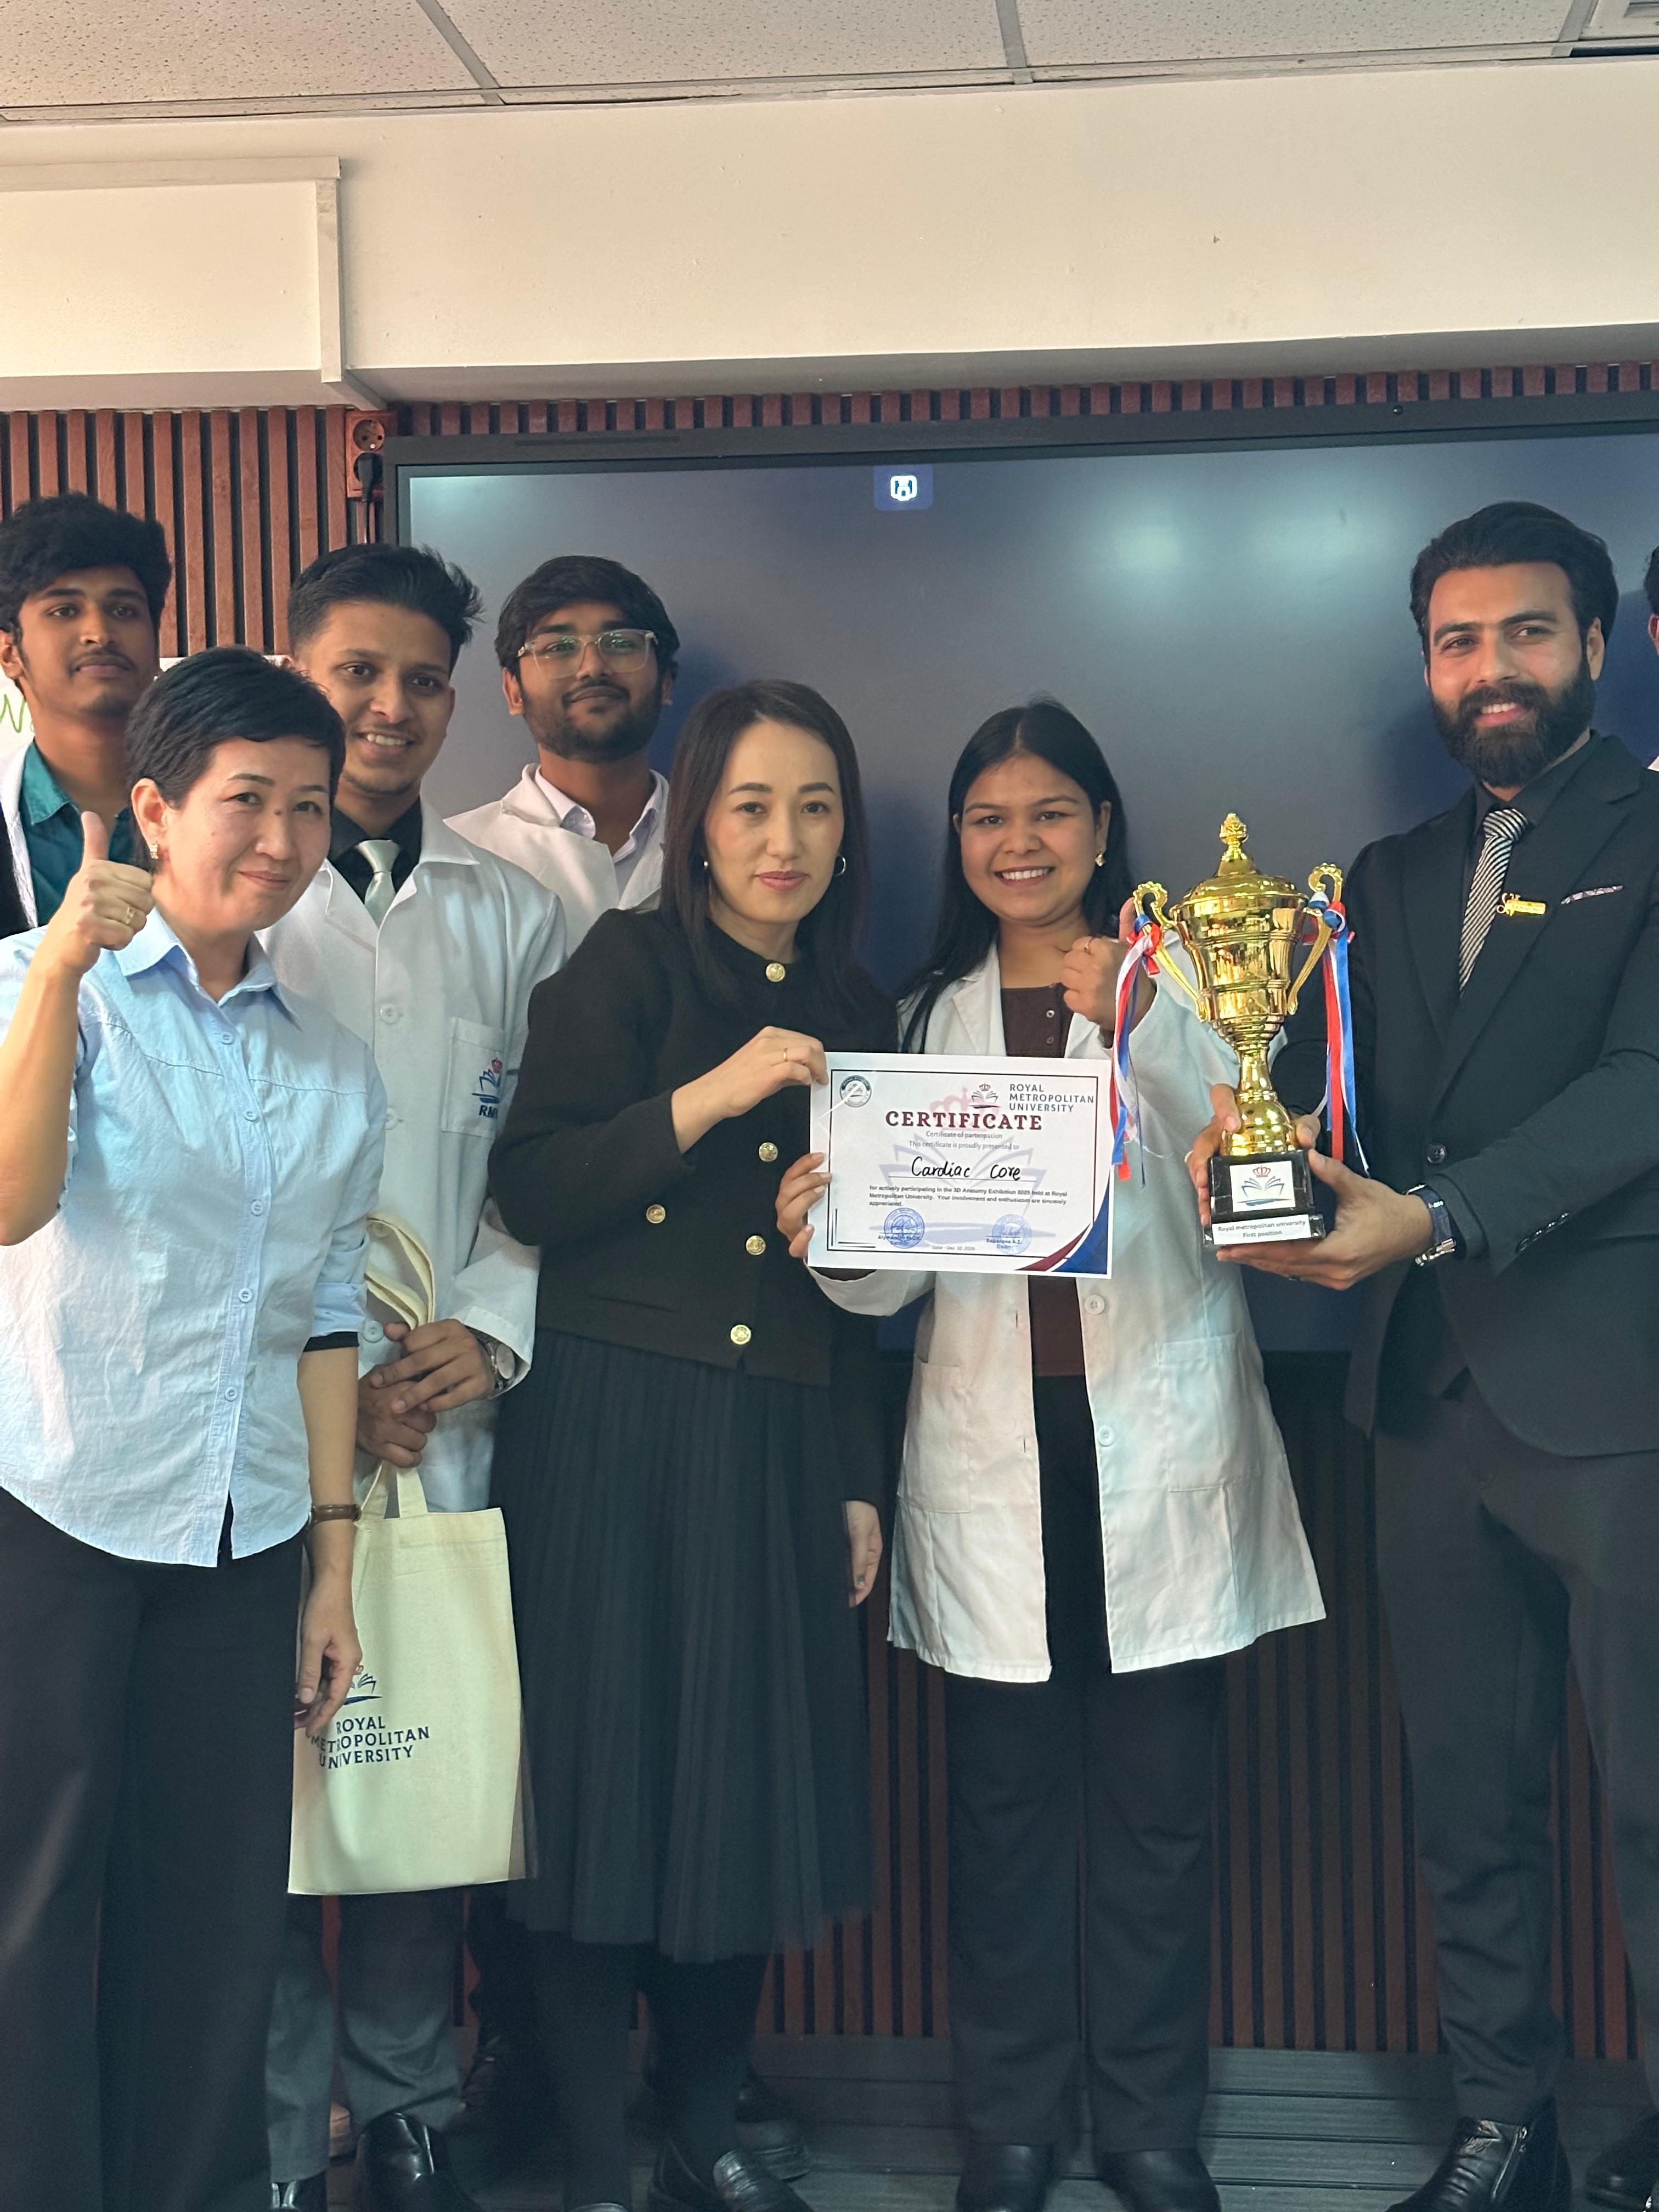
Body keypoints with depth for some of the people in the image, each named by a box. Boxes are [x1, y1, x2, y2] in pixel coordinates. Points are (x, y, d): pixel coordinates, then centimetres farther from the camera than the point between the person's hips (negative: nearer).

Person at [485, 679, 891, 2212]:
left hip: (783, 1443, 5)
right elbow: (530, 1192, -11)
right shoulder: (626, 965, -2)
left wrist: (860, 1482, 14)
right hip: (617, 1434, -4)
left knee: (753, 1780, 8)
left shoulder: (855, 1013, 13)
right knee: (608, 1779, 0)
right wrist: (707, 1096, -20)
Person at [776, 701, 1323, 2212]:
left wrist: (1136, 1031, -26)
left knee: (1161, 1800, 5)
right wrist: (831, 1237, -16)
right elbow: (892, 1274, 6)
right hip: (990, 1450, 2)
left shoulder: (1181, 984, 3)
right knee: (1006, 1799, 7)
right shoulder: (929, 1014, 11)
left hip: (1161, 1446, -2)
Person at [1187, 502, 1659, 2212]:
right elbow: (1334, 1079, 8)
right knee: (1468, 1798, 13)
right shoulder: (1394, 879, 18)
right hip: (1433, 1387, 6)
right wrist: (1257, 1124, -16)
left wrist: (1440, 1217, -25)